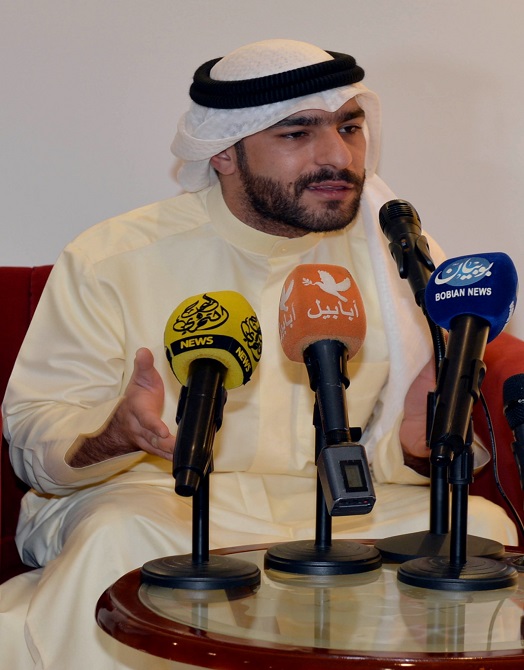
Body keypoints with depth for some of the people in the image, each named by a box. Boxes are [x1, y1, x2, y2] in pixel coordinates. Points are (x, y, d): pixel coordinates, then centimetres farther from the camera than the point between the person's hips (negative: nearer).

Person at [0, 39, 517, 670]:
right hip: (145, 494, -3)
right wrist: (113, 433, -28)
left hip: (332, 505, 3)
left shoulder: (402, 259, 3)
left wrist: (415, 442, -16)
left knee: (479, 526, -21)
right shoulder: (111, 261, -6)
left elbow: (391, 453, 10)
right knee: (121, 541, -37)